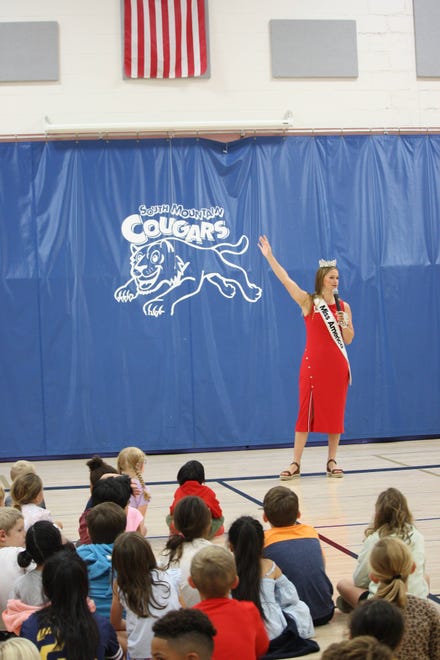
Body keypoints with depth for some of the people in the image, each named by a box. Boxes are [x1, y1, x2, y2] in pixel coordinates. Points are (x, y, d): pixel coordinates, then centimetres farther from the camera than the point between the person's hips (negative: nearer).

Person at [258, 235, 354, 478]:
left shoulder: (344, 306, 7)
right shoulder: (308, 302, -1)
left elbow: (348, 340, 9)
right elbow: (285, 280, -8)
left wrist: (344, 324, -10)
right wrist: (269, 256, -13)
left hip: (337, 364, 3)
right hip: (313, 363, -3)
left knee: (335, 412, 5)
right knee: (307, 411, -1)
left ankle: (332, 461, 16)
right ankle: (296, 464, 4)